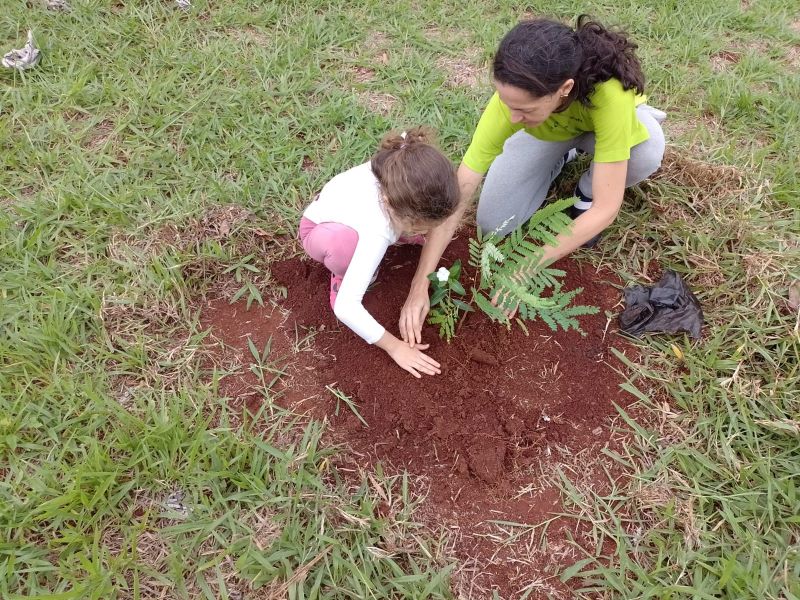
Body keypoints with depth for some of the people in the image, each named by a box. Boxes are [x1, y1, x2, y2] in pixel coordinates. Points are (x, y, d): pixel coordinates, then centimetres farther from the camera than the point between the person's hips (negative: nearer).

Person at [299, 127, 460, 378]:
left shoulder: (403, 166, -32)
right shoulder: (377, 233, -46)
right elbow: (345, 307, -46)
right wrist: (394, 346, -36)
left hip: (352, 201, 6)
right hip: (321, 229, -6)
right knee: (344, 244, -41)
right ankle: (342, 277, -8)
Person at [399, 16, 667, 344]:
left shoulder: (609, 91, -45)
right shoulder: (513, 99, -37)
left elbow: (607, 208, -40)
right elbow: (458, 193, -34)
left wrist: (529, 269, -42)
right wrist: (420, 285, -36)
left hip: (605, 118, -1)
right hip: (546, 131, 2)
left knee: (647, 151, -37)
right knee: (492, 223, -11)